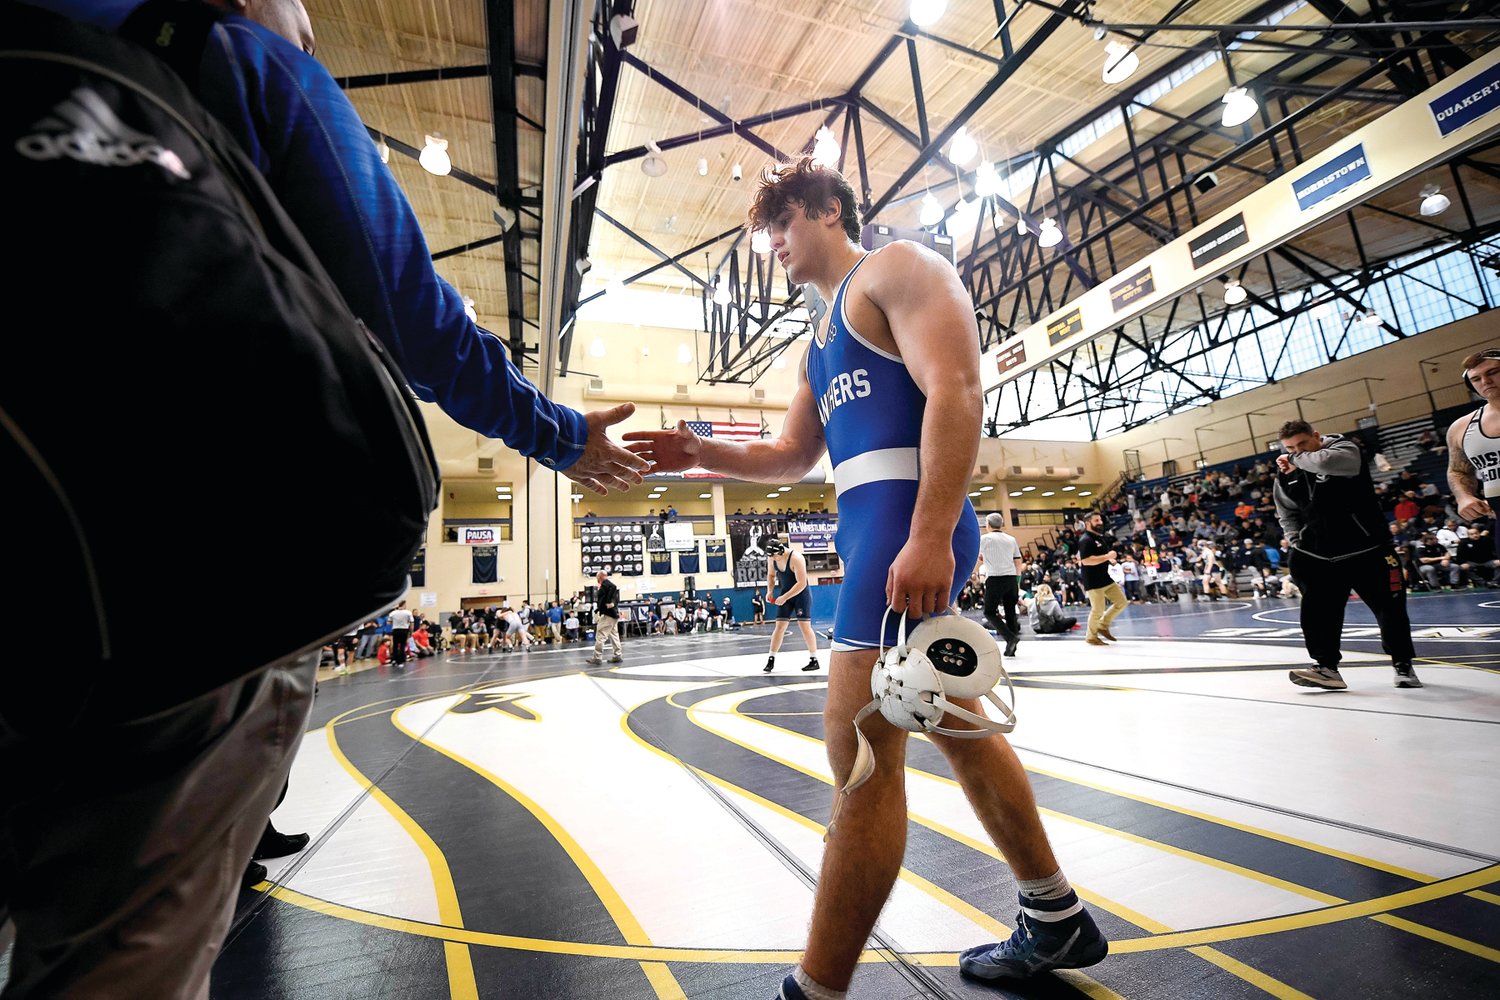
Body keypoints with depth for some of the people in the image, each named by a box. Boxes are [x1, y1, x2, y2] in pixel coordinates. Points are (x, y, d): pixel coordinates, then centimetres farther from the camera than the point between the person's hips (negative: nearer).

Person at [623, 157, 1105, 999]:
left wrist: (929, 537, -26)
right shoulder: (822, 340, 28)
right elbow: (792, 456, 25)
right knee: (955, 724, 17)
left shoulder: (897, 268, 2)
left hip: (910, 527, -10)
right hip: (876, 532, 10)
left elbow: (956, 392, -15)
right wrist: (704, 454, 8)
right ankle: (1058, 921, 35)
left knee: (864, 752, -8)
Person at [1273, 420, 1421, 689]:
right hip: (1320, 555, 4)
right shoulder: (1286, 473, 2)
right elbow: (1286, 513, 16)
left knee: (1389, 608, 6)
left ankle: (1403, 664, 25)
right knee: (1318, 612, -3)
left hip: (1367, 548, -3)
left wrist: (1296, 459, -21)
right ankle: (1327, 666, 4)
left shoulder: (1345, 448, -11)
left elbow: (1326, 462, -38)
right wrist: (1295, 542, 7)